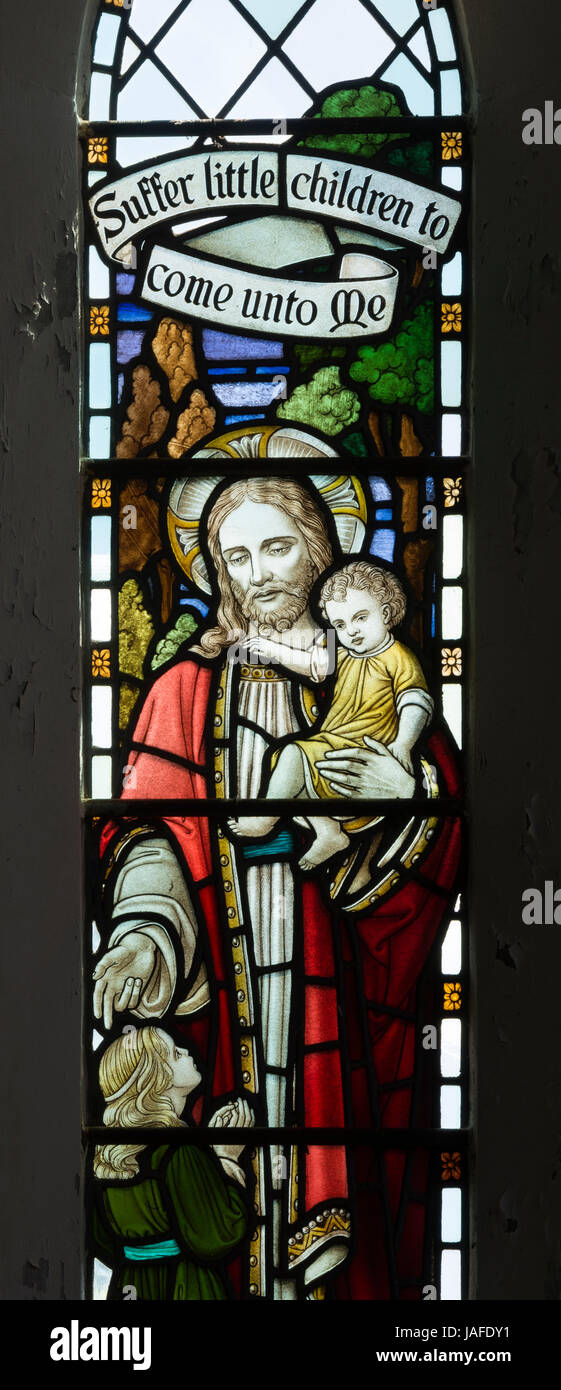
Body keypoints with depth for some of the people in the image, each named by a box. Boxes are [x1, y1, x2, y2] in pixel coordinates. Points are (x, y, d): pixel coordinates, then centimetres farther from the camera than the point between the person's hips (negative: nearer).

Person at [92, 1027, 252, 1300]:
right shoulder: (180, 1150, -22)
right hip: (187, 1290, -6)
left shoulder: (105, 1154, -1)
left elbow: (104, 1246, 7)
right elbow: (214, 1242, -20)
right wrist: (228, 1159, -13)